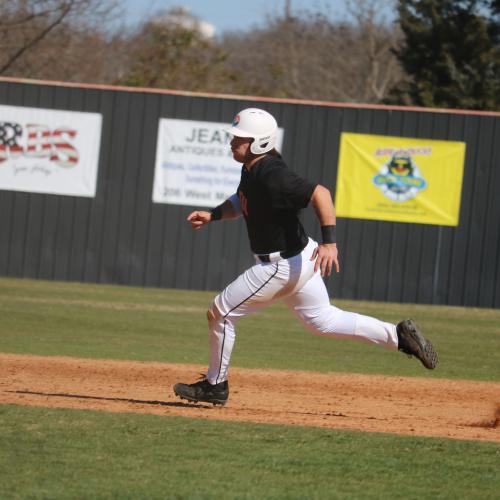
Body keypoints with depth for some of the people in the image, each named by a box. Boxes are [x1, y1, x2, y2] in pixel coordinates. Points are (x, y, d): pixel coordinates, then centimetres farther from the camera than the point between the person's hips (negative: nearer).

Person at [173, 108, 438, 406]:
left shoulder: (272, 177, -28)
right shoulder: (253, 169, 2)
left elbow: (319, 193, -37)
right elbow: (242, 202, 22)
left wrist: (330, 241, -45)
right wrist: (212, 215, 6)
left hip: (283, 266, -10)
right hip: (300, 258, 10)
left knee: (221, 313, 2)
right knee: (322, 320, 22)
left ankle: (215, 385, 19)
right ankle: (398, 335, 16)